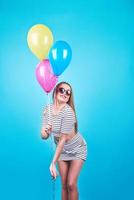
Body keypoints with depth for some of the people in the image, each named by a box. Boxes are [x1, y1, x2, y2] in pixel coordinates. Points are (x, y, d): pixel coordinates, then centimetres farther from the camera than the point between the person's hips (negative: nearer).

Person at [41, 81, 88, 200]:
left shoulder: (68, 111, -28)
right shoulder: (47, 109, -11)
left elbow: (64, 139, -28)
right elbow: (44, 136, -9)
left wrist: (53, 163, -29)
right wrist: (44, 132, -35)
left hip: (77, 150, -4)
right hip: (62, 151, 5)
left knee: (71, 184, -10)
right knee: (64, 185, 4)